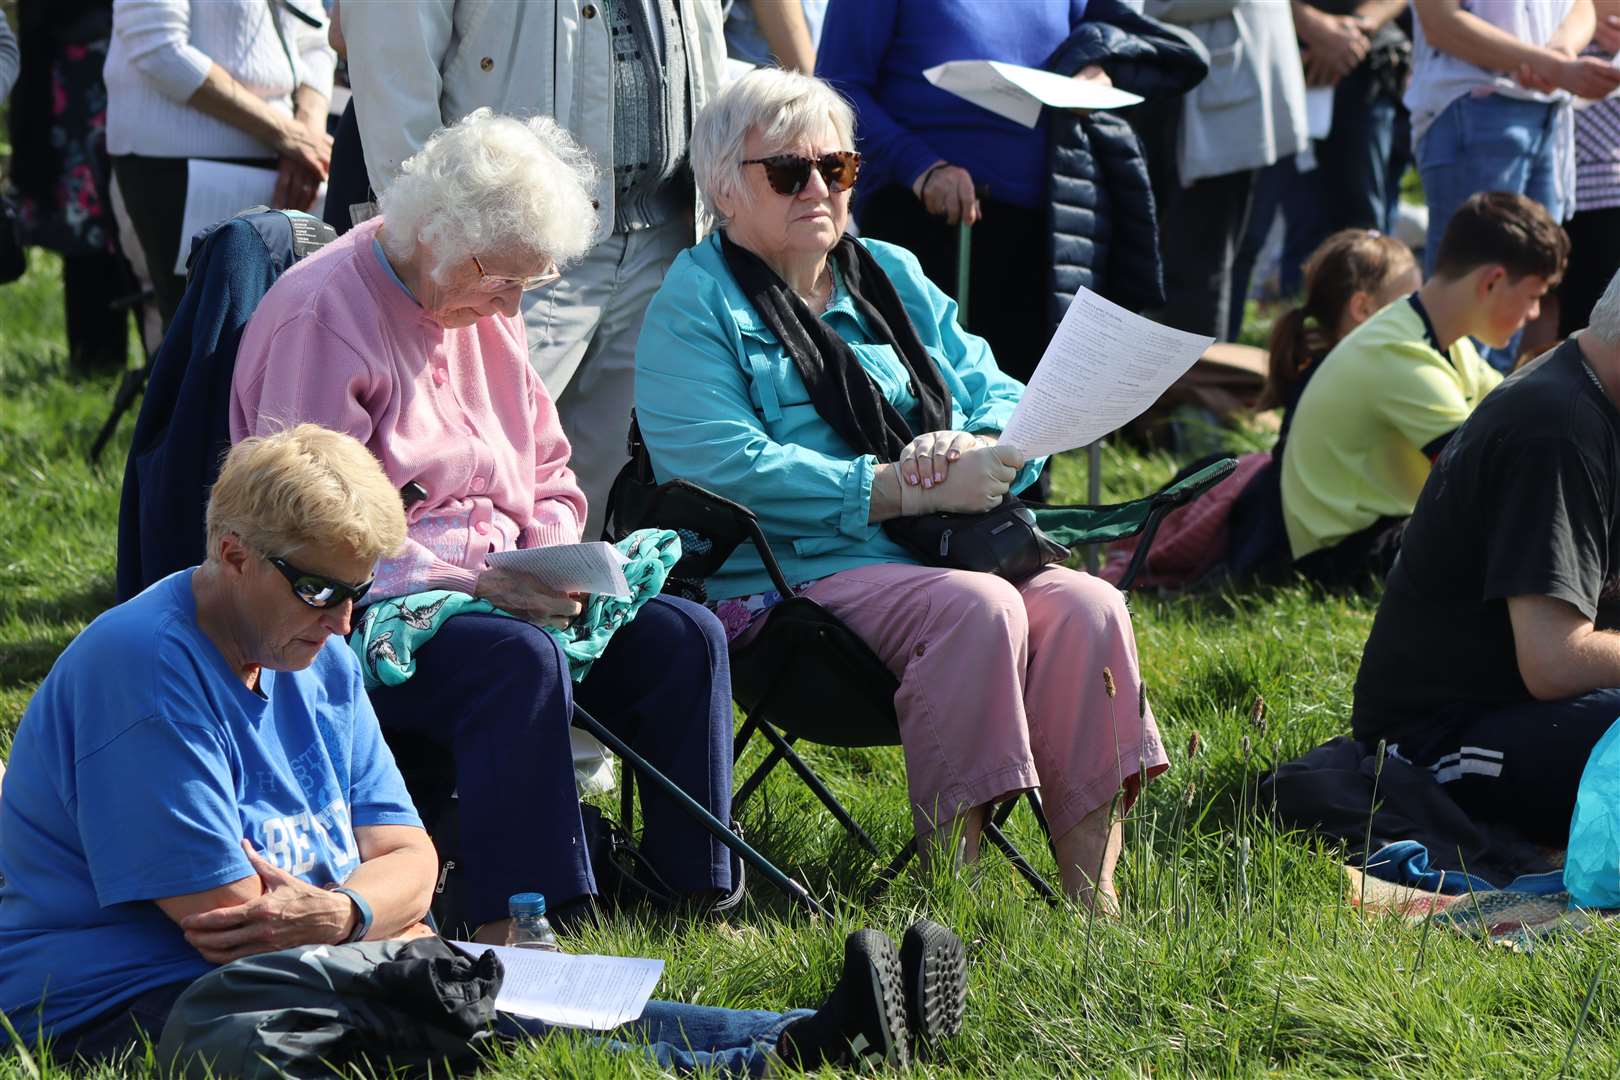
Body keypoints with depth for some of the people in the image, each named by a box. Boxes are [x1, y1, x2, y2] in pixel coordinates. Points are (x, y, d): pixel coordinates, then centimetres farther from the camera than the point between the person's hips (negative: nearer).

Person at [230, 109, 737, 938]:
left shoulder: (485, 312, 14)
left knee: (681, 636, -11)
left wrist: (552, 560, -1)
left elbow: (549, 476, 23)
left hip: (494, 587, 8)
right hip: (367, 615, -8)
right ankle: (508, 927, -38)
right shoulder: (324, 312, -12)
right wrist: (466, 582, -24)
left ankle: (697, 895, -7)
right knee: (519, 657, -36)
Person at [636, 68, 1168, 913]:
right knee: (977, 607, -33)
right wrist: (912, 488, -16)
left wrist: (975, 449, -9)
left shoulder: (892, 277, 23)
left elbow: (1002, 399, 17)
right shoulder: (695, 306, 2)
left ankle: (1094, 897, -26)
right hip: (797, 577, -6)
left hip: (944, 554, 6)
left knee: (1087, 606, -23)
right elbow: (726, 466, -14)